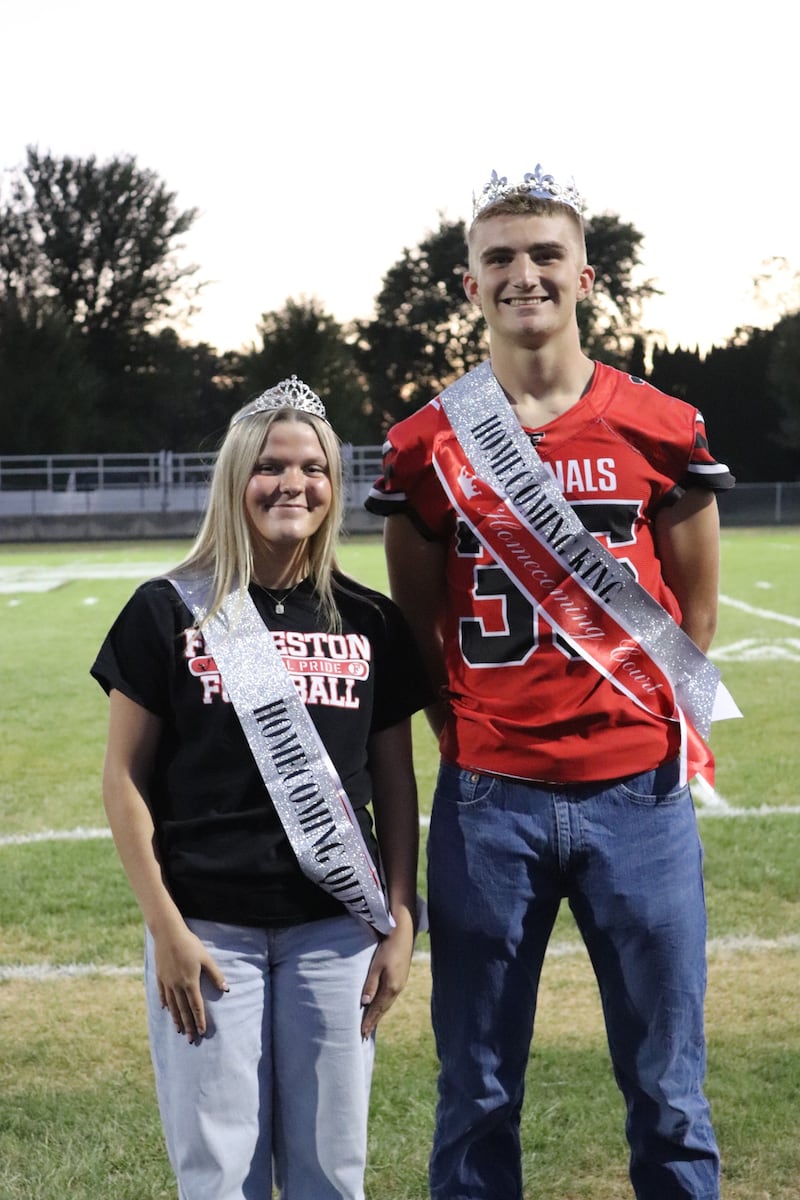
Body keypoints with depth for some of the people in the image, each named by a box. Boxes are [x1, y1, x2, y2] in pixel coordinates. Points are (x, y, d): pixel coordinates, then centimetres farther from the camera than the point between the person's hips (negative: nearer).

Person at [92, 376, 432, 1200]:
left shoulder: (370, 622, 5)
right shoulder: (170, 612, -1)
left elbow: (396, 782, 9)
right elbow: (125, 780, -1)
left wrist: (400, 923, 3)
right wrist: (164, 928, -7)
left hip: (335, 928, 2)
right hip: (209, 928, -2)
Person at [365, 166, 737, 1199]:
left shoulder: (661, 431, 3)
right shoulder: (429, 444, 2)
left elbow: (693, 612, 10)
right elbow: (415, 621, 10)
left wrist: (653, 733, 4)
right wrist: (472, 736, 3)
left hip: (635, 792, 0)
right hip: (488, 800, 0)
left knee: (667, 1093, 8)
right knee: (477, 1094, 9)